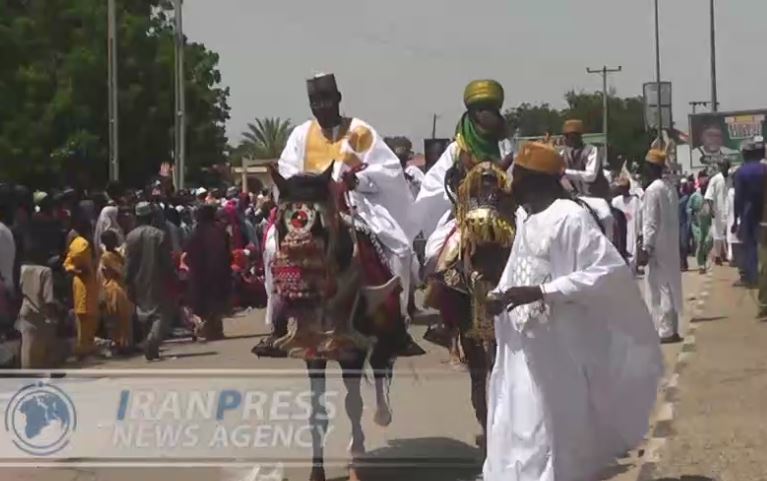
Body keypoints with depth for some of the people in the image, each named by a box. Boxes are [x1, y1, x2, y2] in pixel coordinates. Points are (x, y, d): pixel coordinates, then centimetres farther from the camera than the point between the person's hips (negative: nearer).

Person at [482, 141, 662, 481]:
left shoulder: (570, 218, -17)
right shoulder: (523, 216, 10)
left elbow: (612, 270, -25)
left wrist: (541, 292, -30)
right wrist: (500, 295, 0)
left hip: (560, 355, -9)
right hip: (523, 354, 9)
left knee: (558, 452, 1)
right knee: (518, 444, 16)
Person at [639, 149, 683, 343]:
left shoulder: (652, 190, -15)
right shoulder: (670, 187, 10)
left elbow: (651, 222, -18)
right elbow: (671, 218, 13)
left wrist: (646, 248, -17)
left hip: (657, 246, -8)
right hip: (670, 244, 8)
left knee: (659, 287, -3)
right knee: (669, 285, 13)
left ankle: (665, 330, -3)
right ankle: (671, 329, 18)